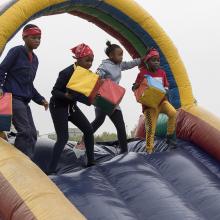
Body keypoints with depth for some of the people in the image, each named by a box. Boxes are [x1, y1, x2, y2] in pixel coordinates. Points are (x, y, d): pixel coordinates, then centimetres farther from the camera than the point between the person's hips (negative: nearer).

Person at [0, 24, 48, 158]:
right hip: (12, 97, -8)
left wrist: (40, 99, 16)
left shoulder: (35, 59, 18)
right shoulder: (17, 51, -4)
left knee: (32, 134, 4)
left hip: (24, 100, 9)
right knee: (26, 132, -16)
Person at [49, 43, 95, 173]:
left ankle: (91, 162, 19)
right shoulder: (67, 73, -25)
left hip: (72, 106, 8)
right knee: (63, 137, -15)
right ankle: (52, 170, -12)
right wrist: (66, 95, -39)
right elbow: (54, 92, -22)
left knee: (89, 129, 7)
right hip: (58, 106, -8)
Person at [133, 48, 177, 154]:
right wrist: (137, 86, -23)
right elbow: (134, 88, 1)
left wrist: (166, 90, -5)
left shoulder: (162, 72, 7)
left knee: (173, 113, -24)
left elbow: (166, 85, 18)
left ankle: (170, 137, -5)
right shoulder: (143, 73, -6)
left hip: (162, 100, 3)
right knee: (150, 127, -5)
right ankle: (149, 149, 10)